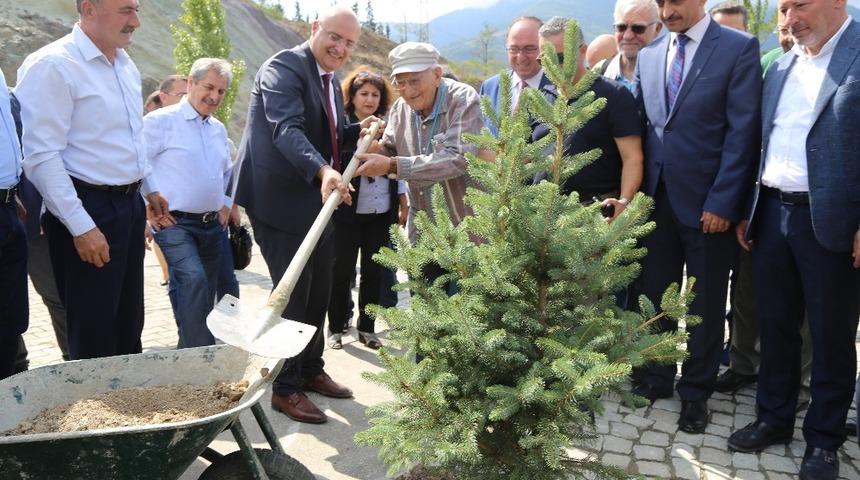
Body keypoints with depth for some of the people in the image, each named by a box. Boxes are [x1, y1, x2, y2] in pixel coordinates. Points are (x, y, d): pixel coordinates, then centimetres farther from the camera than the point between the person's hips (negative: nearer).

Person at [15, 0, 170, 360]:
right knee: (93, 334, 2)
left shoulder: (127, 66, 10)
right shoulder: (52, 65, -15)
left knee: (128, 325, 17)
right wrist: (80, 226, -22)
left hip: (130, 205, 8)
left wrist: (148, 188, 23)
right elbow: (42, 156, -19)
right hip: (88, 209, -8)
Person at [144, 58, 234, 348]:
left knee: (204, 296, 11)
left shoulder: (219, 129, 15)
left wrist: (225, 204, 16)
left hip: (212, 225, 7)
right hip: (174, 223, -7)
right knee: (193, 279, -28)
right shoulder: (161, 121, -7)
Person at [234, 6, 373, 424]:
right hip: (280, 199, -9)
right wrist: (323, 171, -46)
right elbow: (287, 129, -30)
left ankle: (311, 370, 31)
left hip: (316, 201, 9)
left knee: (318, 292, 15)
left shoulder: (330, 81, 15)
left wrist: (359, 131, 2)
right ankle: (285, 388, 10)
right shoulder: (284, 67, -14)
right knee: (291, 293, -4)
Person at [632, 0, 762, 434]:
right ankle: (656, 376, 28)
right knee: (654, 294, 11)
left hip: (706, 200, -4)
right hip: (656, 198, 4)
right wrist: (636, 193, 3)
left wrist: (722, 201, -14)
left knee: (705, 303, 8)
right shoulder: (648, 55, 10)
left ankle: (695, 391, 23)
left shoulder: (739, 48, -5)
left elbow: (743, 131, -10)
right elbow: (641, 126, 11)